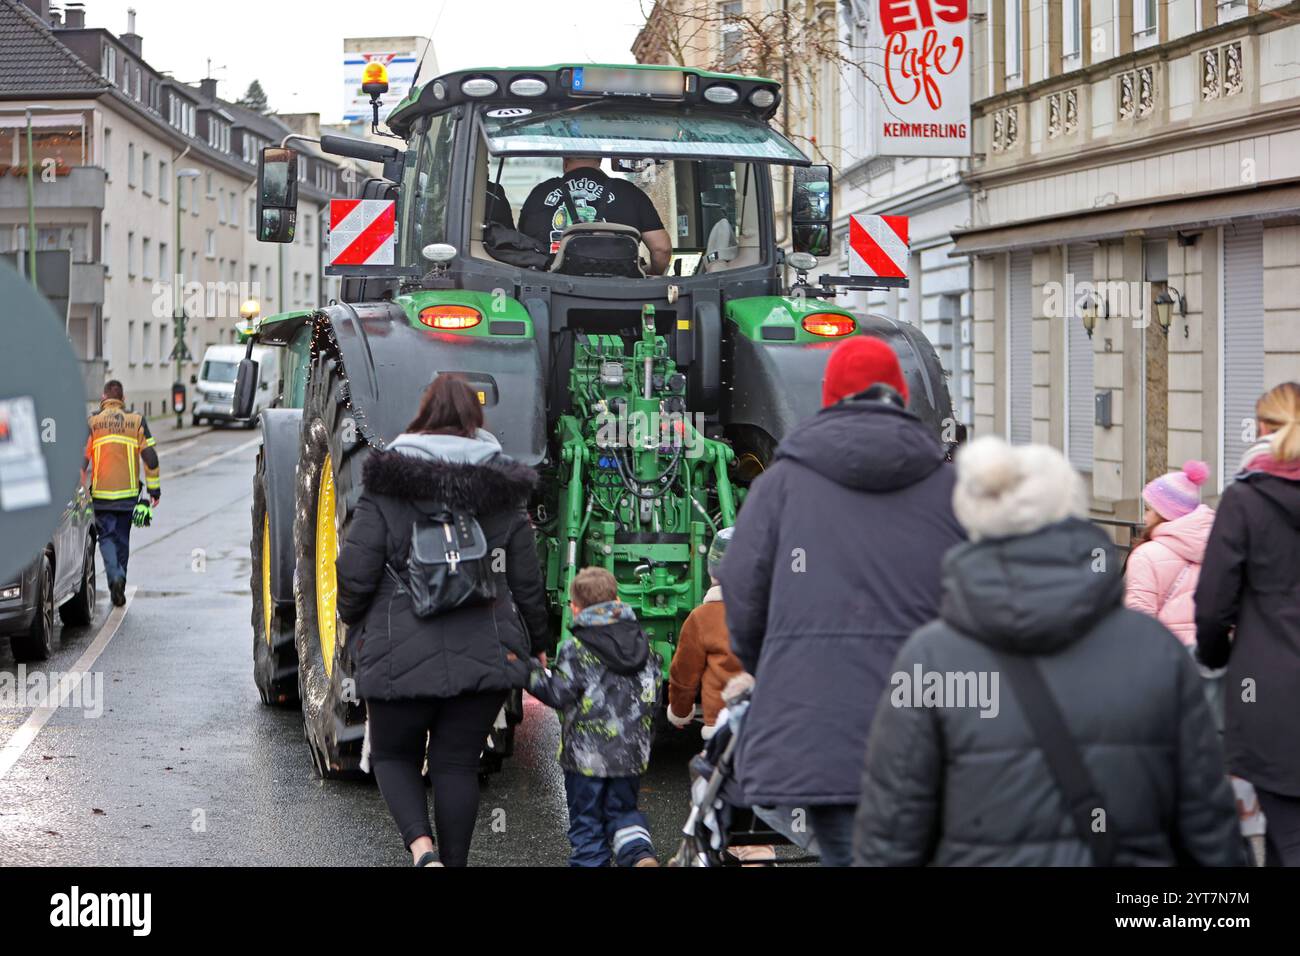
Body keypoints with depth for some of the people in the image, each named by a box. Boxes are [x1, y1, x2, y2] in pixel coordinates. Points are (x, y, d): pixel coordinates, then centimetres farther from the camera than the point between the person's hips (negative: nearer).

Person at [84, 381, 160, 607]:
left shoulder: (92, 422, -2)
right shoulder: (137, 421, 1)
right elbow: (150, 457, -1)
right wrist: (154, 488, 5)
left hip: (101, 495, -1)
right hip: (128, 494, 1)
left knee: (106, 536, 5)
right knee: (122, 539, 13)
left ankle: (115, 576, -19)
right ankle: (119, 588, 19)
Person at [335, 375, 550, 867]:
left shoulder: (386, 488, -5)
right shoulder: (504, 494, 4)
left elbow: (354, 574, -9)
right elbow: (527, 583, 6)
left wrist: (353, 621, 12)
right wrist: (537, 644, 20)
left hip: (400, 655, -2)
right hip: (484, 656, 2)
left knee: (393, 756, 14)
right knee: (457, 765, 12)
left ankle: (420, 845, -8)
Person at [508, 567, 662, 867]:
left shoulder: (576, 650, -12)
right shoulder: (642, 642, 5)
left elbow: (559, 694, -14)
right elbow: (653, 692, 9)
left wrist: (525, 671, -6)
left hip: (587, 754, -5)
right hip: (632, 751, 5)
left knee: (586, 823, 9)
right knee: (623, 811, 18)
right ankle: (640, 854, -7)